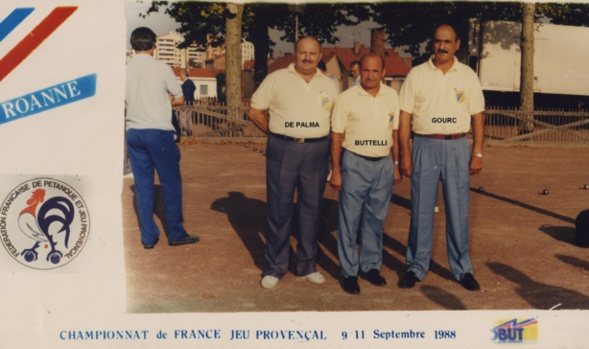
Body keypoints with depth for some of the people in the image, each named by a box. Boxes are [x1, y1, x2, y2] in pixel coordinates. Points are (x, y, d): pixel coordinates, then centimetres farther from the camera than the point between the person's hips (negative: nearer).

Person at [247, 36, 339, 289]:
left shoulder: (328, 85, 10)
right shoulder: (276, 79, 2)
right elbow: (255, 111, 5)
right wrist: (276, 134, 3)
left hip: (316, 151, 3)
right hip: (282, 150, -2)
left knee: (311, 208, 7)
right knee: (279, 208, 1)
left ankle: (307, 265, 20)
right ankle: (275, 267, 12)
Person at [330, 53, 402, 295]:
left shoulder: (392, 97, 7)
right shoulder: (347, 98, -3)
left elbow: (395, 133, 13)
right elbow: (336, 137, -3)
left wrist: (397, 165, 11)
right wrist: (336, 171, -6)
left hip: (383, 164, 3)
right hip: (355, 163, -3)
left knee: (376, 218, 10)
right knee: (350, 219, 0)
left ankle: (370, 265, 24)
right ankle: (348, 272, 10)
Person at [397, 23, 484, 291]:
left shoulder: (468, 76, 6)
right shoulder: (416, 74, 3)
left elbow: (477, 117, 7)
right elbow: (404, 116, 2)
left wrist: (477, 154, -1)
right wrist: (404, 153, -5)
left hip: (457, 147, 1)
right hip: (424, 146, 0)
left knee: (458, 211, 5)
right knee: (421, 210, 4)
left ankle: (462, 269, 17)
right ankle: (416, 267, 17)